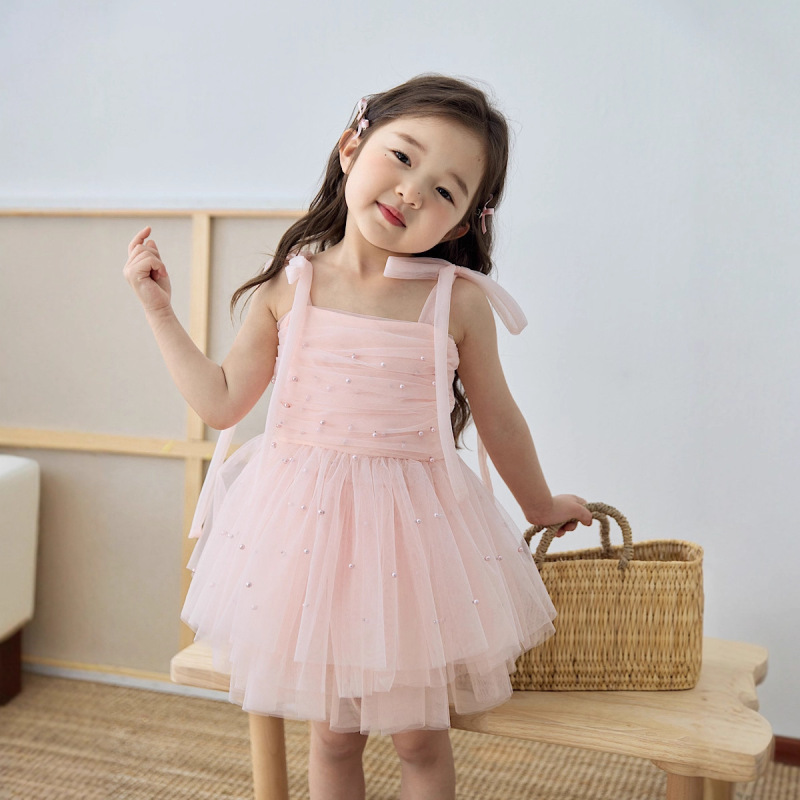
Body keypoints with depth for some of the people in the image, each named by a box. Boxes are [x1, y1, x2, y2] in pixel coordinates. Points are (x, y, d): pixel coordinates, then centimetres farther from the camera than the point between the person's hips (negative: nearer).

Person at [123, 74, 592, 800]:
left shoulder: (458, 300, -9)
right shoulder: (289, 286, -4)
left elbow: (498, 421, 6)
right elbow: (223, 401, 5)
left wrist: (542, 505, 18)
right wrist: (159, 308, 5)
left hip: (412, 532, -1)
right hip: (307, 526, 1)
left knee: (420, 737, 13)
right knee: (332, 733, 17)